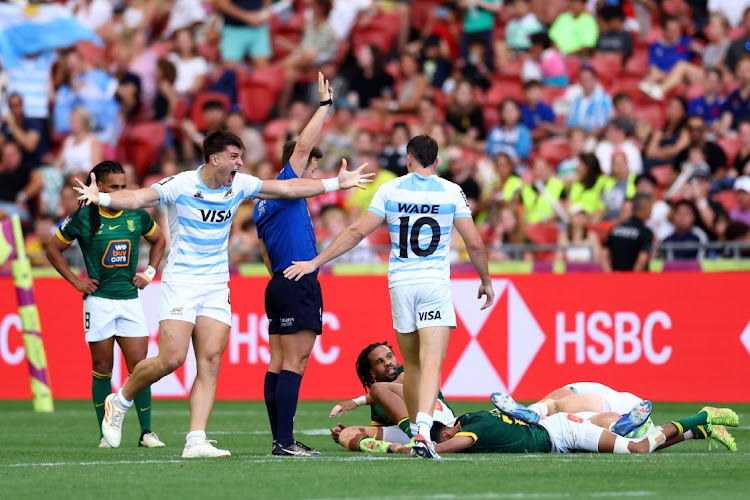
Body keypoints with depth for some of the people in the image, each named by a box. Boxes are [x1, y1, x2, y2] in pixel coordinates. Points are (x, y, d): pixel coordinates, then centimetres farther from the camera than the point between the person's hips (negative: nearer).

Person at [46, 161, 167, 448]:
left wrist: (149, 272, 10)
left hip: (130, 299, 2)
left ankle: (146, 432, 2)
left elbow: (159, 241, 23)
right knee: (102, 368, 2)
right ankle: (105, 433, 8)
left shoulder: (137, 216, 4)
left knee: (139, 366, -3)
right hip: (99, 300, -2)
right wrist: (75, 281, 1)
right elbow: (53, 249, 7)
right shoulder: (83, 218, -3)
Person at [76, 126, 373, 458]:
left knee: (210, 362, -6)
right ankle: (119, 402, 11)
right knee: (172, 358, -14)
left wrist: (337, 183, 16)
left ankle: (196, 441, -9)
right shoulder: (181, 185, -12)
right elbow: (137, 199, -21)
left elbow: (289, 188, 14)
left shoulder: (239, 185, 4)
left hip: (216, 287, 5)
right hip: (180, 282, -5)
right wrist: (100, 198, -40)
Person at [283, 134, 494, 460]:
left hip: (400, 285, 2)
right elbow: (474, 243, 2)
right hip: (435, 285, -2)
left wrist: (315, 262, 6)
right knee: (431, 364, -11)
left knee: (412, 365, 15)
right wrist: (486, 281, 18)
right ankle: (423, 431, -30)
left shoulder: (390, 190, 3)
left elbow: (357, 232, 0)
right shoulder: (451, 192, 1)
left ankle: (416, 431, 22)